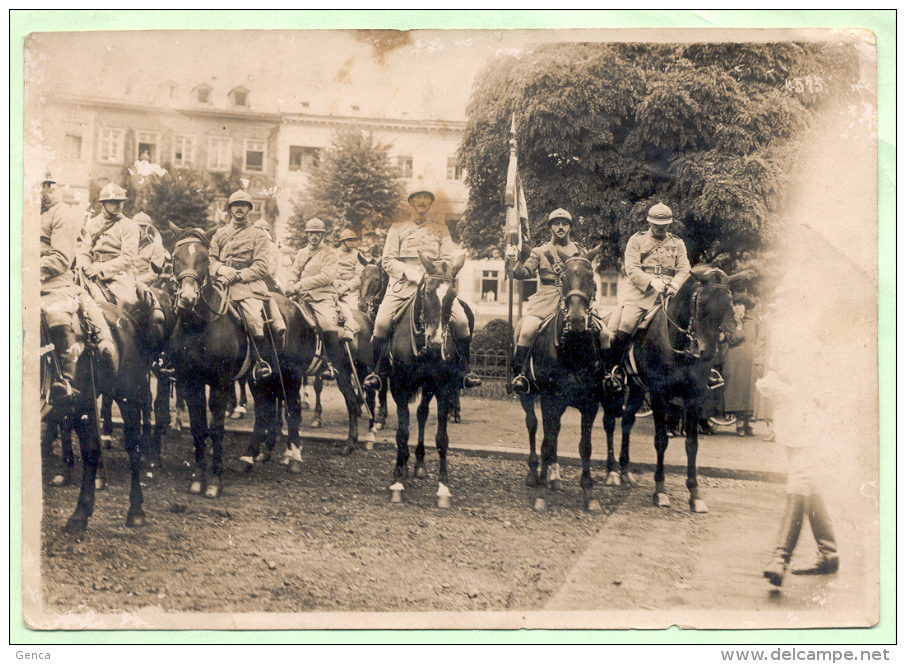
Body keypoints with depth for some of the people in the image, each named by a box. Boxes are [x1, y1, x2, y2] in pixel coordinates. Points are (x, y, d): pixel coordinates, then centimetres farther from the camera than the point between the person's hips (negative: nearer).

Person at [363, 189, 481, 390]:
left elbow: (448, 260, 10)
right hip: (403, 282, 0)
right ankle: (379, 370, -4)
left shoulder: (441, 229, 18)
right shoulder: (398, 228, 14)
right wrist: (411, 273, -10)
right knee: (381, 322, -22)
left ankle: (465, 368, -2)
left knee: (461, 320, -19)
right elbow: (388, 260, 5)